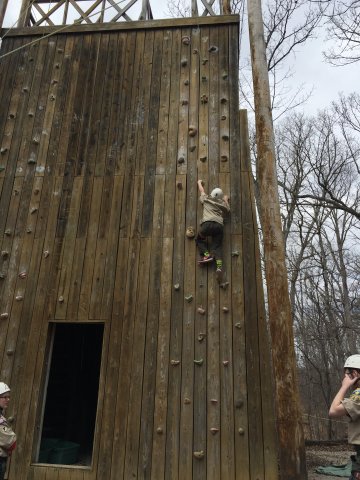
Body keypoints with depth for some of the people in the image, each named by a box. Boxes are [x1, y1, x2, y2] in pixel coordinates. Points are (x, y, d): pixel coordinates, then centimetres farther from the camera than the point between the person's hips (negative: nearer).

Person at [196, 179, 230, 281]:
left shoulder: (206, 199, 21)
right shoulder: (222, 203, 24)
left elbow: (202, 190, 41)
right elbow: (227, 209, 43)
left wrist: (199, 182, 60)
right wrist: (226, 200, 55)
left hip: (207, 224, -2)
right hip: (219, 225, 2)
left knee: (199, 239, 22)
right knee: (217, 246, 1)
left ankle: (207, 254, -3)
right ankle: (219, 266, -23)